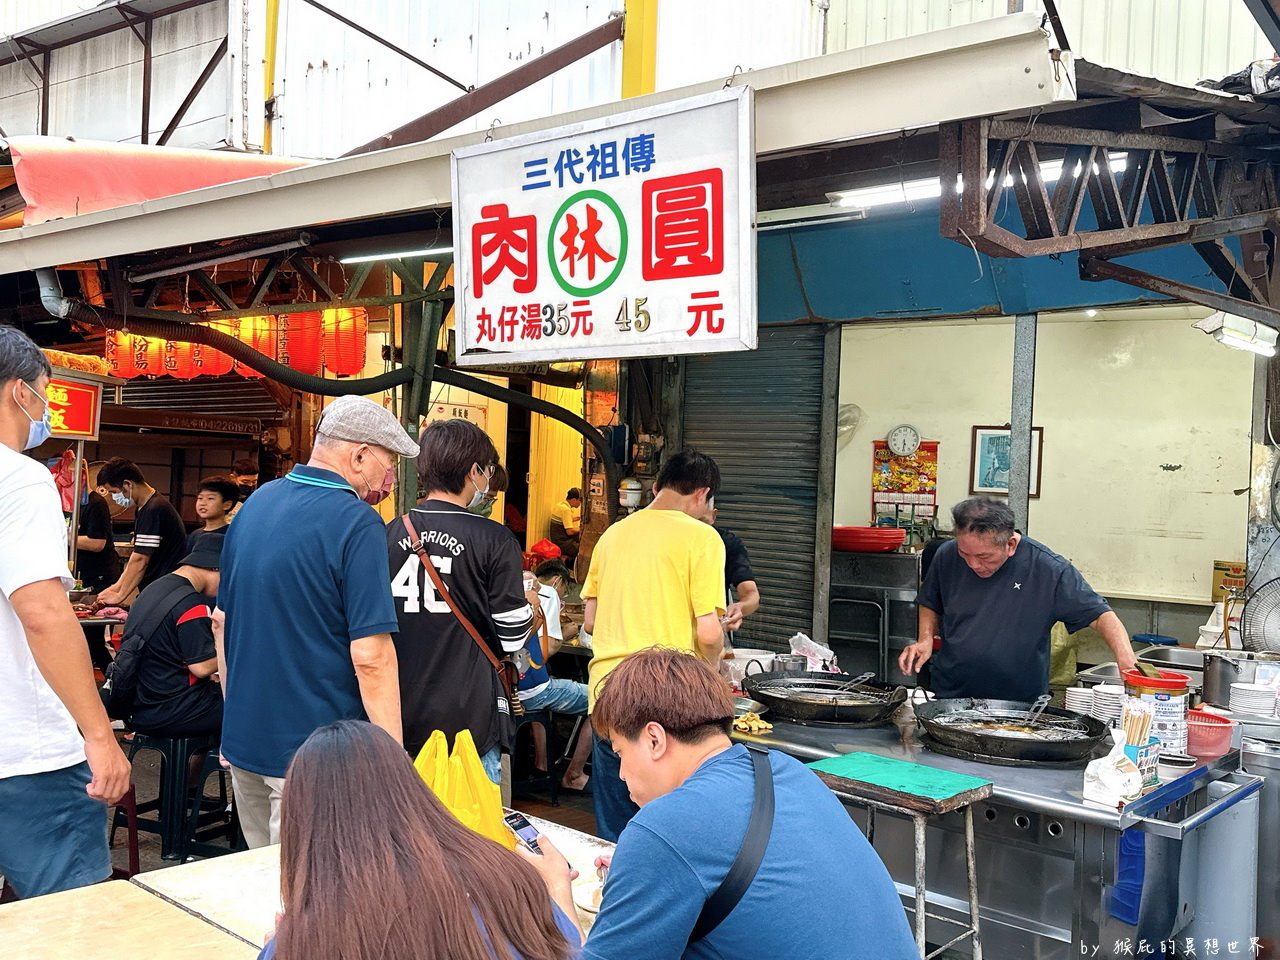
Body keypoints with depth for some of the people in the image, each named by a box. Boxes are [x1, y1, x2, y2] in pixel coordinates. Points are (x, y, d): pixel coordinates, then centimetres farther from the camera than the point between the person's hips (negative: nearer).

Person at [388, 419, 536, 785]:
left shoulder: (390, 534, 2)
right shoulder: (494, 540, -10)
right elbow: (512, 638, -6)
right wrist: (528, 605, 15)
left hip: (401, 721, 5)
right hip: (468, 723, -4)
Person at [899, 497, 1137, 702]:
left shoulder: (1048, 569, -10)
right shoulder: (946, 556, 1)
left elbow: (1101, 615, -8)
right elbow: (930, 605, 18)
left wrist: (1125, 656, -25)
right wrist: (925, 639, 0)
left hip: (1023, 702, -1)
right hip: (950, 697, 2)